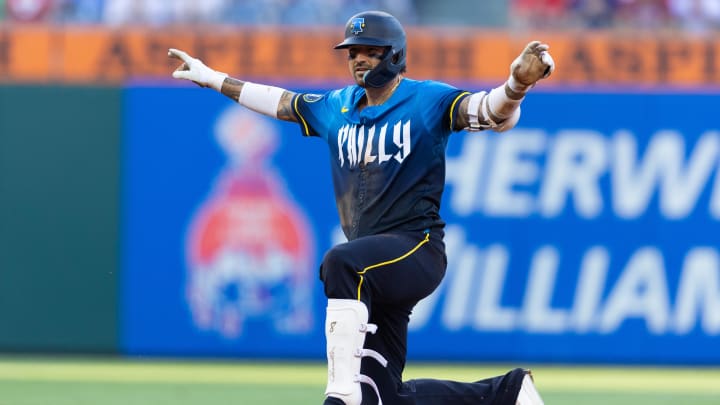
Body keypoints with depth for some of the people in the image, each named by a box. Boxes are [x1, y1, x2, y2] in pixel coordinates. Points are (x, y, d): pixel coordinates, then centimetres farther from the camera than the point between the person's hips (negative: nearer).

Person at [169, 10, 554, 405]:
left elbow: (493, 112, -18)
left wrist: (516, 86, -39)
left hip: (418, 250, -7)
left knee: (341, 263, -38)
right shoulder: (337, 107, 16)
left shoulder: (426, 101, -3)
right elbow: (278, 101, 31)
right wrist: (212, 79, 34)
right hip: (374, 278, 7)